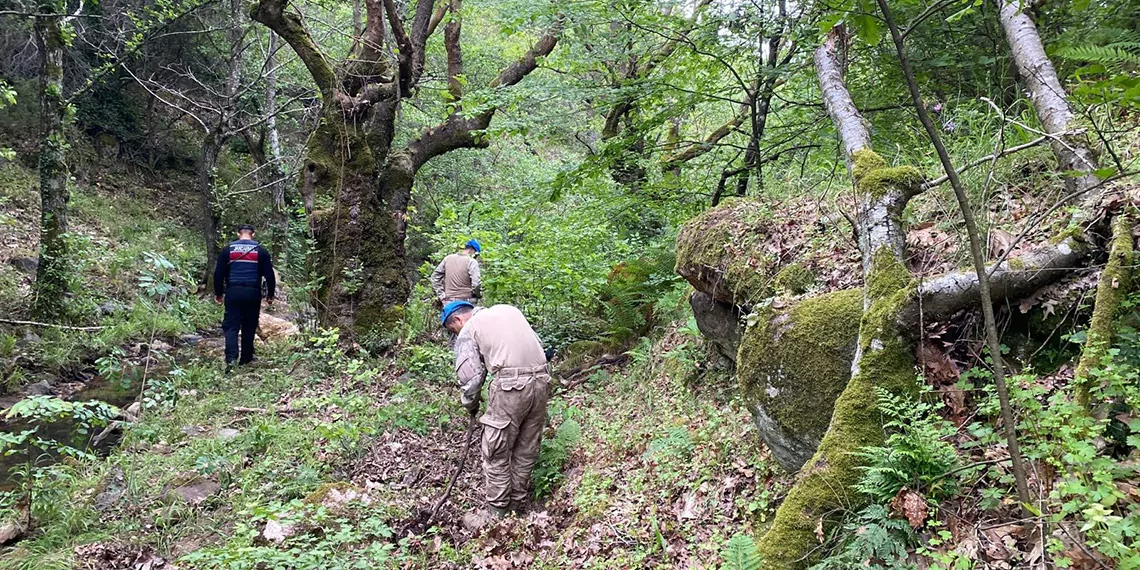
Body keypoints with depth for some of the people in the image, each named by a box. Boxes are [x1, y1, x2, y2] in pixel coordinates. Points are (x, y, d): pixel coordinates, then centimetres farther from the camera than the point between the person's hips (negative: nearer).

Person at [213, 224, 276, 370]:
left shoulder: (228, 249, 5)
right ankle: (246, 359, 16)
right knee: (249, 327, 10)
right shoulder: (260, 250, 4)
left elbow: (218, 273, 5)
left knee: (231, 326, 0)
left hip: (233, 292, 0)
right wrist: (270, 294, 11)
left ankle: (231, 358, -17)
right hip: (253, 293, 0)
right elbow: (269, 274, 3)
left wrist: (218, 293, 13)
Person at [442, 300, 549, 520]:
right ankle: (517, 506, 28)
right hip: (542, 380, 7)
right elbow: (537, 343, 20)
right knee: (527, 450, 17)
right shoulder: (507, 309, 24)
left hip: (511, 386, -6)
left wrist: (470, 405, 16)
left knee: (497, 454, 7)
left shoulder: (468, 331, 7)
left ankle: (496, 515, 13)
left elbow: (470, 376, 0)